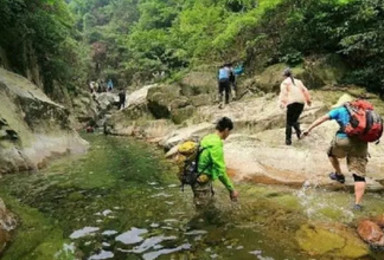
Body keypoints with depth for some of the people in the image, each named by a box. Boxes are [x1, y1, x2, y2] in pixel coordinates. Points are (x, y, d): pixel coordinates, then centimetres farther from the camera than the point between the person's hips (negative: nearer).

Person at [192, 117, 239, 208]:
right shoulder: (216, 144, -24)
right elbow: (221, 171, -24)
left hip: (200, 177, 9)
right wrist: (231, 190, -15)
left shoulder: (208, 138, 4)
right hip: (202, 182, -9)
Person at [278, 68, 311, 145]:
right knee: (295, 119, 20)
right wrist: (308, 100, 22)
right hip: (301, 102, 5)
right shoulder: (298, 81, 24)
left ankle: (288, 140, -1)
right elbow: (305, 90, 19)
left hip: (292, 102, -4)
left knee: (289, 122, 2)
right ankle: (298, 130, -4)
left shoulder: (285, 82, 8)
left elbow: (283, 93, -7)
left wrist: (282, 103, -14)